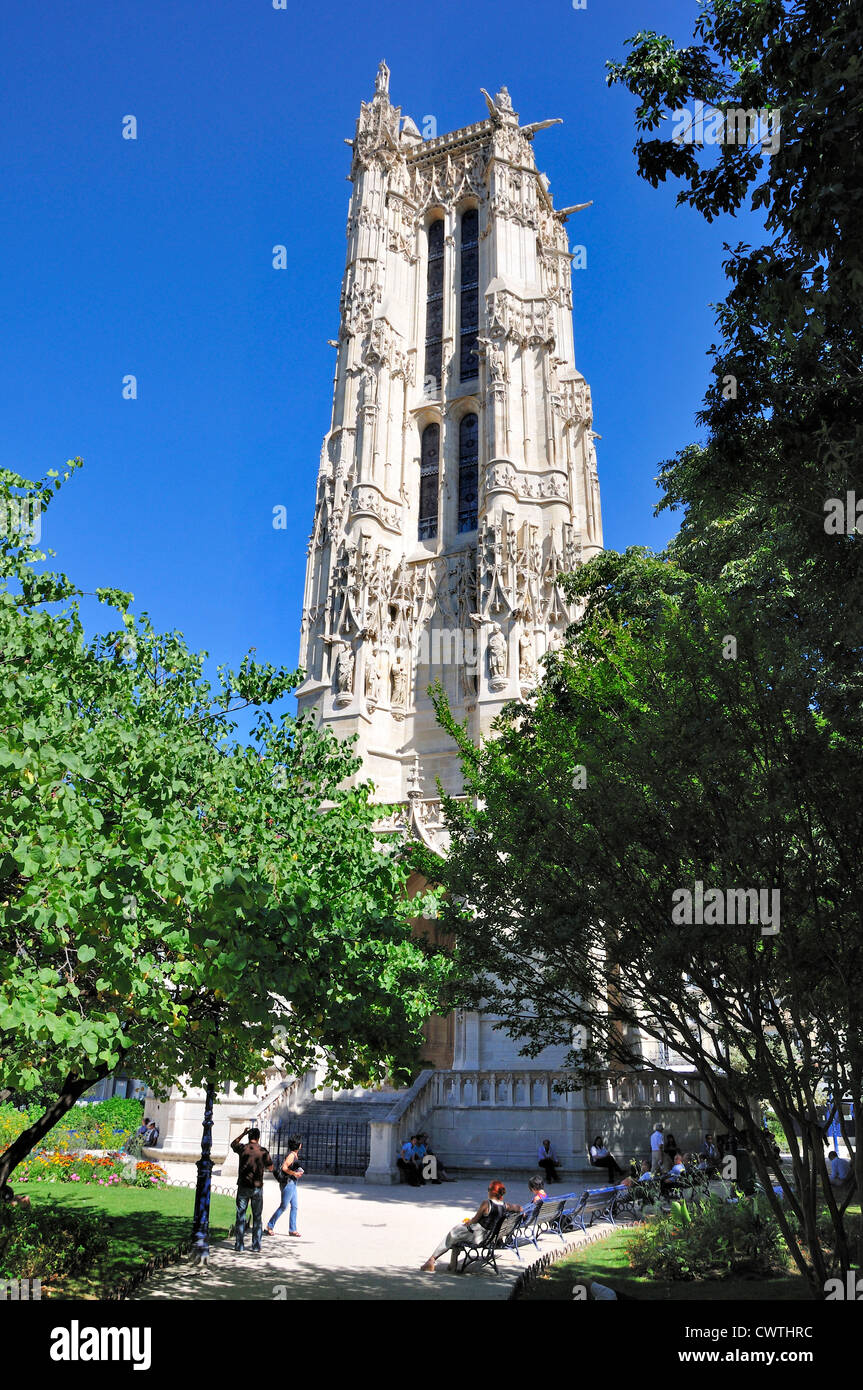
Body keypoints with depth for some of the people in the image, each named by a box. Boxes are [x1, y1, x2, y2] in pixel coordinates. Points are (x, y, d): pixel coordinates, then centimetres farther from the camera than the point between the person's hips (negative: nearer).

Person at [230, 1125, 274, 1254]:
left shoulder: (243, 1148, -4)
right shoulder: (263, 1151, -4)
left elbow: (233, 1144, 19)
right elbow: (270, 1168, 9)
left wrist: (243, 1133, 24)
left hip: (243, 1187, 0)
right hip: (257, 1187, 0)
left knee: (241, 1216, 7)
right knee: (257, 1217, 9)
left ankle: (239, 1245, 5)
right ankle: (256, 1245, 9)